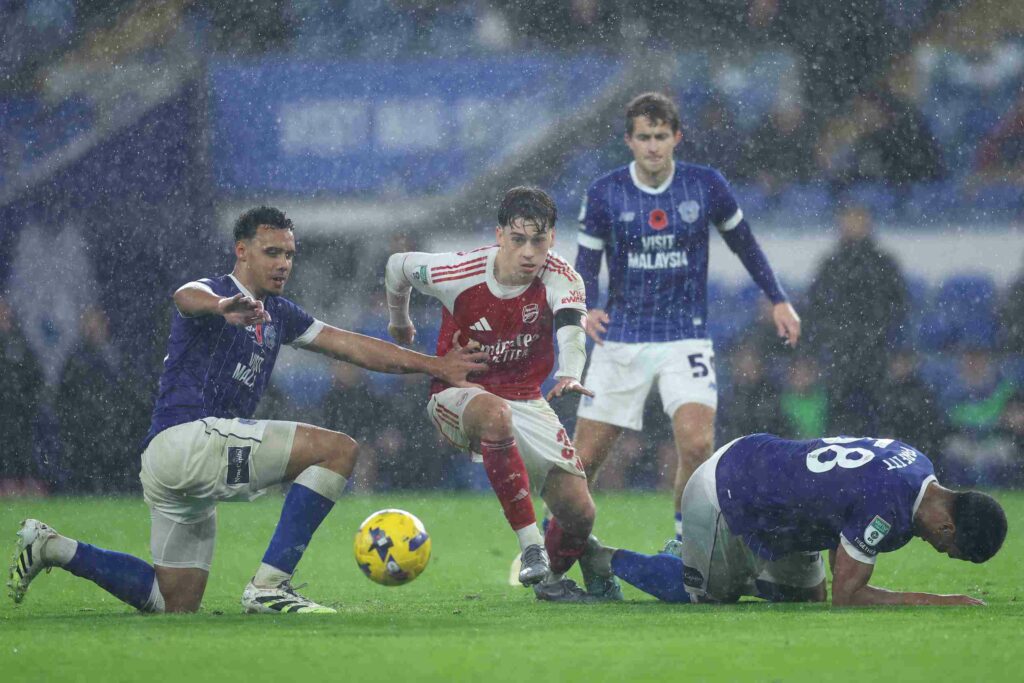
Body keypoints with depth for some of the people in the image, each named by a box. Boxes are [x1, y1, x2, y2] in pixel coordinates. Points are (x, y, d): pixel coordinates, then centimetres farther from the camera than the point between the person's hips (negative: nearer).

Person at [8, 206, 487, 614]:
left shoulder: (277, 315, 21)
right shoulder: (214, 292, -4)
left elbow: (352, 347, 23)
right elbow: (188, 298, -29)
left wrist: (434, 366, 18)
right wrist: (222, 306, -54)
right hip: (186, 435, -10)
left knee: (175, 604, 14)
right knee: (338, 448, -18)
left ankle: (54, 549, 18)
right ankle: (269, 586, -23)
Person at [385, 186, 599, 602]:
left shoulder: (560, 279, -16)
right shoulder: (459, 274, -18)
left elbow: (571, 330, -37)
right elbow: (398, 266, 3)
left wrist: (568, 374, -59)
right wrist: (399, 322, 22)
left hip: (526, 401, 3)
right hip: (458, 393, -3)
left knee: (579, 513, -9)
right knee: (495, 413, -42)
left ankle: (550, 578, 28)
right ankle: (531, 546, -40)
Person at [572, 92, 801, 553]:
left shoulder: (706, 186, -3)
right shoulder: (604, 194, -5)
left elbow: (743, 242, 13)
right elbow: (587, 263, 3)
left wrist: (778, 300, 12)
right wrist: (586, 309, -17)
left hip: (685, 338, 0)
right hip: (621, 340, 0)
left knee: (697, 444, -22)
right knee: (585, 459, 0)